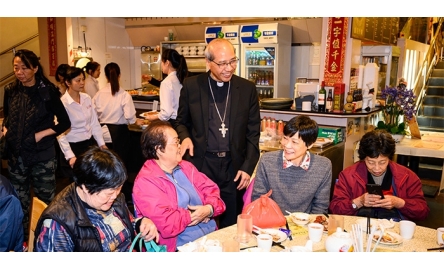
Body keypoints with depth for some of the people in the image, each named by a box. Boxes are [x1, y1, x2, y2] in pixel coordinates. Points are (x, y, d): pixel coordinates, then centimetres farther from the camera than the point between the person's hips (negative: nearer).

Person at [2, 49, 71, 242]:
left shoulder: (48, 91, -9)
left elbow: (65, 123, -6)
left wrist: (41, 134, -13)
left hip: (42, 156, -4)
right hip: (16, 156, 4)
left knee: (45, 202, 7)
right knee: (19, 203, 14)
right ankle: (22, 241, 31)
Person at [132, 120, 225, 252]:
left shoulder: (185, 167, 14)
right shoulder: (146, 182, -12)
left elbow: (211, 190, 12)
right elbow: (166, 224, -21)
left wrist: (210, 209, -8)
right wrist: (192, 216, -6)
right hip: (184, 247, -7)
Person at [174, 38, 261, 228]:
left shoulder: (247, 88, 1)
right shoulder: (191, 85, -1)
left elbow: (253, 132, 3)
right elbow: (181, 121, 10)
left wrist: (248, 167, -3)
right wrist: (185, 137, -12)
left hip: (234, 166, 1)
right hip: (201, 164, 0)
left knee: (231, 225, 12)